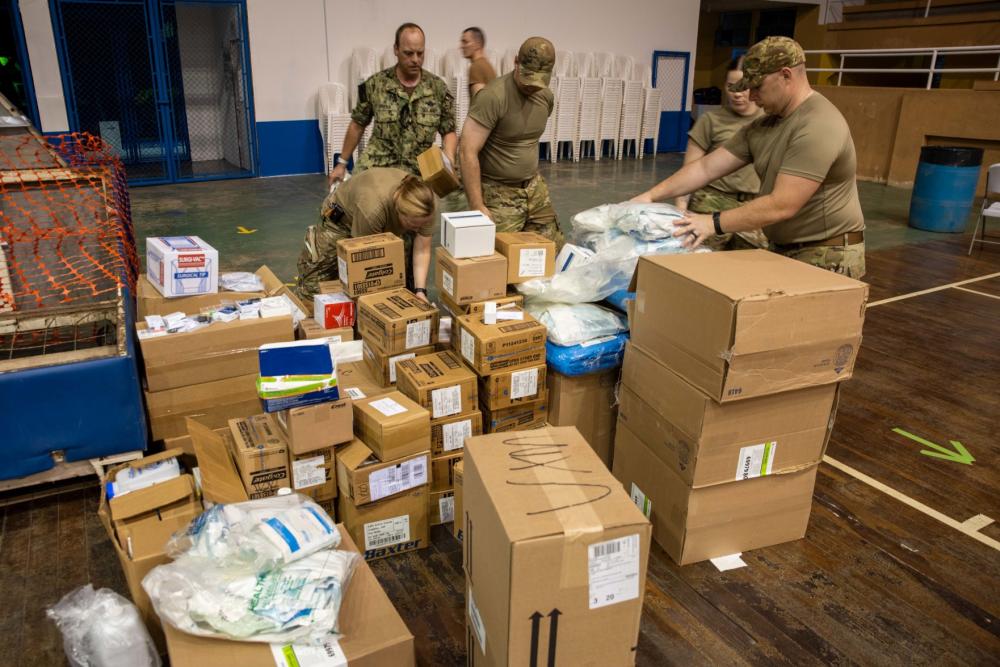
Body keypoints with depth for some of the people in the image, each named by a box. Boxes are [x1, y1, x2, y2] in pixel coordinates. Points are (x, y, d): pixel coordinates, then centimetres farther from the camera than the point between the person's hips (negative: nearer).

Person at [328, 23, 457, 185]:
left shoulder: (438, 87, 2)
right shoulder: (375, 84, 0)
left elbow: (449, 131, 8)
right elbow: (357, 125, 11)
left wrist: (449, 159, -12)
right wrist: (342, 163, 13)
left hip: (418, 175, 1)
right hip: (374, 171, 0)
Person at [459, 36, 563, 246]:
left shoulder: (546, 96, 3)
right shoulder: (493, 96, -20)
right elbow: (468, 152, -22)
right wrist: (477, 206, -24)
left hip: (535, 188, 7)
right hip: (498, 194, -7)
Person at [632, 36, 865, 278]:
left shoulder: (818, 126, -21)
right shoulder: (761, 126, 6)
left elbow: (782, 206, -26)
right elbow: (707, 167, 5)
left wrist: (714, 223, -24)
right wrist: (651, 196, -3)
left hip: (827, 257, -7)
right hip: (784, 252, 7)